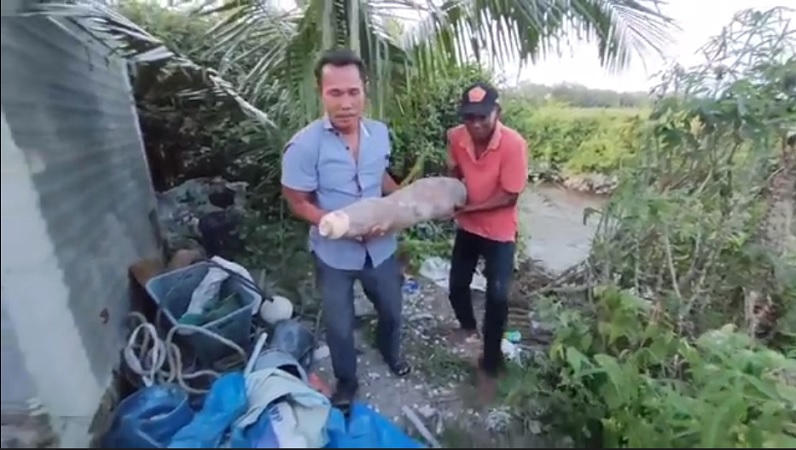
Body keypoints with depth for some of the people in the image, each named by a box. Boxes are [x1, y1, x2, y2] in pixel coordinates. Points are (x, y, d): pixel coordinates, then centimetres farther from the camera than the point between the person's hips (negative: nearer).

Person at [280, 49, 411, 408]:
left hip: (381, 247, 4)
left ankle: (389, 351, 58)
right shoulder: (304, 146, -23)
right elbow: (299, 203, -15)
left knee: (391, 310, 24)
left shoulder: (380, 133, -8)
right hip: (334, 254, -4)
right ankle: (346, 382, 45)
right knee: (339, 327, 15)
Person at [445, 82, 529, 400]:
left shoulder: (513, 144, -25)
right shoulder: (456, 137, -11)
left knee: (497, 298, -1)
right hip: (467, 227, 5)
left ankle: (489, 366, 20)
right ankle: (467, 325, 49)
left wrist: (467, 207, -24)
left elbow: (509, 197, -21)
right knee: (456, 286, 16)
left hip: (500, 232, -4)